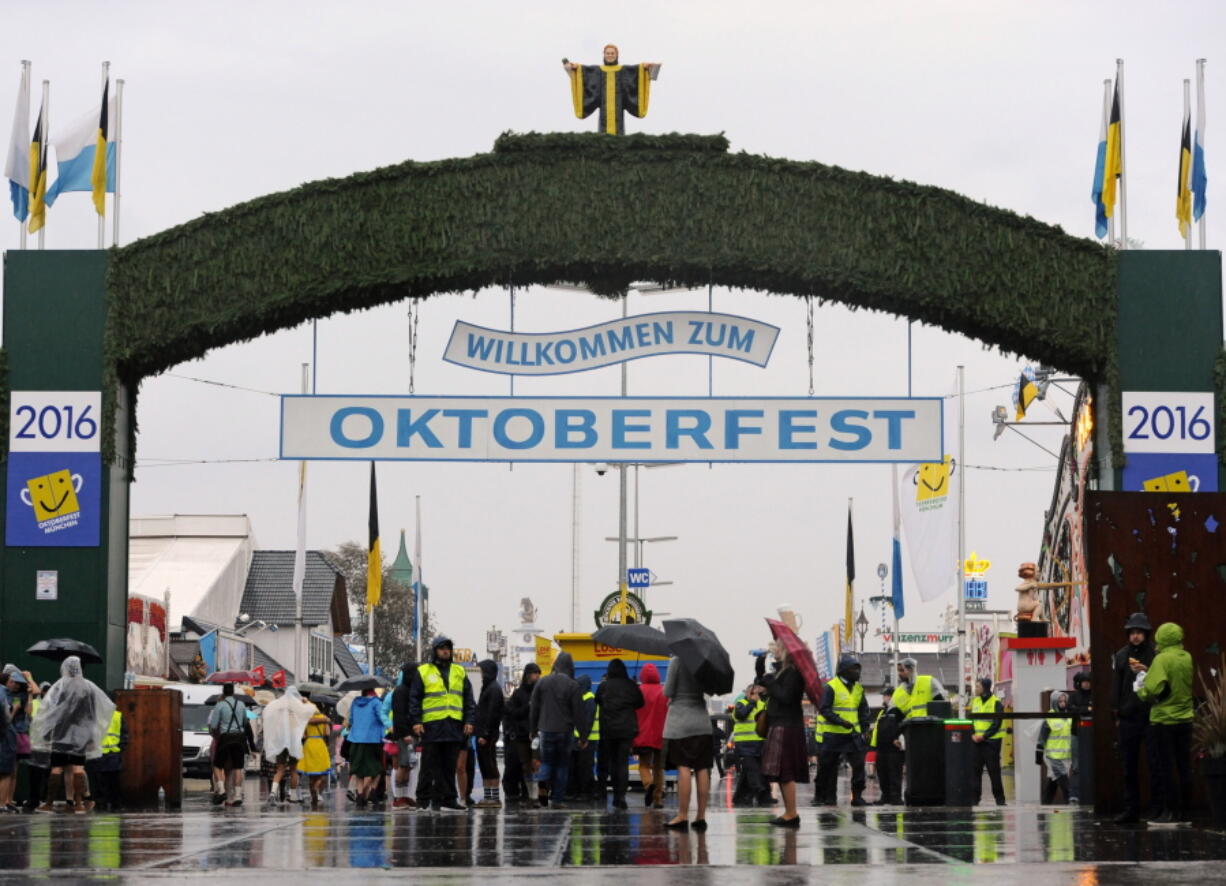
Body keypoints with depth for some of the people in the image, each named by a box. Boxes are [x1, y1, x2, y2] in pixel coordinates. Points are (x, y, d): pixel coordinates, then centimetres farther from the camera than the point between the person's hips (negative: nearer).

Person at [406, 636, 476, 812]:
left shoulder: (459, 672, 15)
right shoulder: (422, 672, 5)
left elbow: (468, 699, 16)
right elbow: (414, 698, 2)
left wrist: (469, 720, 5)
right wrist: (416, 721, -8)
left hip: (454, 726, 3)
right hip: (431, 726, -3)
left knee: (449, 766, 5)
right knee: (429, 766, -2)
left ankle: (446, 800, 9)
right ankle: (423, 801, 2)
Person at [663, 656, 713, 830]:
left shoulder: (677, 661, -9)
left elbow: (667, 692, -7)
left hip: (680, 721, -5)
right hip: (702, 721, 5)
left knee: (683, 768, -6)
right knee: (702, 770, 3)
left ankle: (683, 816, -7)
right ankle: (701, 817, 4)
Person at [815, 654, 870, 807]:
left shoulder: (858, 688, 12)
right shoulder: (831, 687, -8)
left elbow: (863, 711, 18)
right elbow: (824, 709, -13)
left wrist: (864, 729, 7)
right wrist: (840, 721, -23)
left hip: (853, 734, 5)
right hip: (833, 735, -5)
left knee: (859, 764, -7)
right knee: (829, 767, 3)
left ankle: (857, 795, -3)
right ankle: (828, 797, 14)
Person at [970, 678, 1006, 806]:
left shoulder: (996, 703, -5)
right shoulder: (975, 701, 12)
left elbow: (997, 723, -11)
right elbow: (971, 719, 11)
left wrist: (984, 736, -17)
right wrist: (973, 734, -6)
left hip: (991, 741, -5)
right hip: (977, 741, 5)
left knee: (994, 770, -3)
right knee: (976, 769, 1)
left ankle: (999, 798, 3)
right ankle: (975, 798, 5)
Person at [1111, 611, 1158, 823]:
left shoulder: (1156, 654, -1)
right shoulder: (1121, 656, 10)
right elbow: (1116, 686, 12)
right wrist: (1117, 713, 9)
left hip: (1151, 717, -4)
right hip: (1128, 719, 4)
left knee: (1155, 765, -4)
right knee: (1129, 768, 7)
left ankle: (1158, 808, 0)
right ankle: (1131, 810, 13)